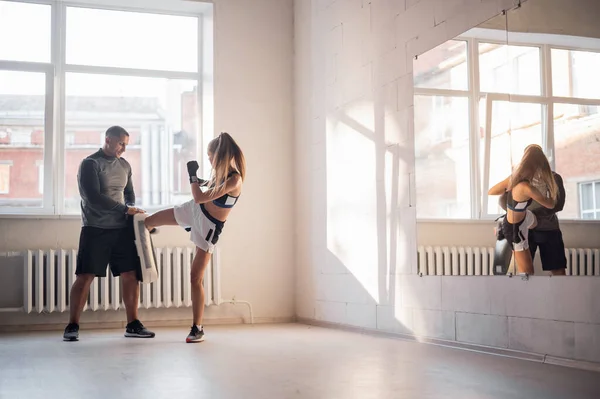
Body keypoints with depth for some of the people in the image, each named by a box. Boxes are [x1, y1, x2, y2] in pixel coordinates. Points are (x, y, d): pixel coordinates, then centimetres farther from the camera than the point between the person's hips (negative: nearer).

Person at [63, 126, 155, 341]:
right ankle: (72, 326, 4)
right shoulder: (90, 164, -7)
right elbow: (94, 198, -16)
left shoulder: (125, 165, 13)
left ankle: (133, 324, 10)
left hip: (122, 228, 6)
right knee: (85, 276, -5)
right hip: (95, 229, -5)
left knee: (131, 275, 2)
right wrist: (125, 209, -14)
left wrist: (131, 210, -1)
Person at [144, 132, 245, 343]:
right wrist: (199, 181, 19)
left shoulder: (234, 179, -28)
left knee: (196, 278, -5)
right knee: (149, 221, 12)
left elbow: (200, 197, -28)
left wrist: (193, 176, -17)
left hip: (209, 227, -7)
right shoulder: (221, 172, -3)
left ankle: (197, 329, 9)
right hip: (194, 211, 7)